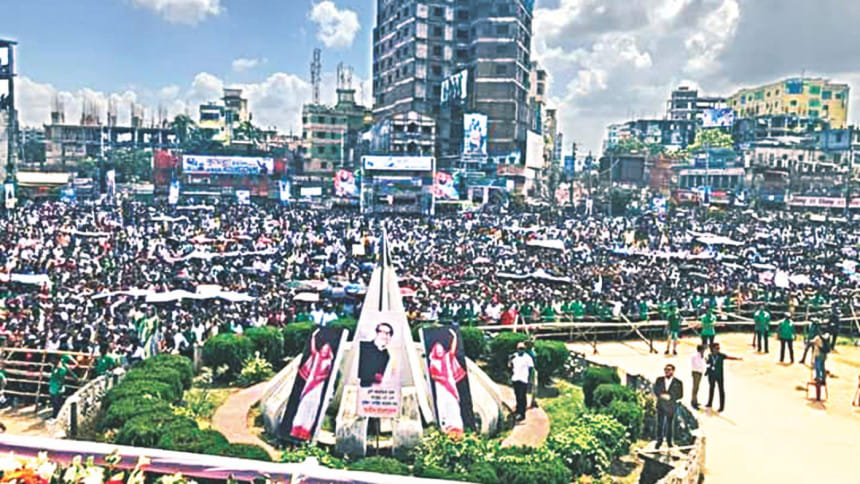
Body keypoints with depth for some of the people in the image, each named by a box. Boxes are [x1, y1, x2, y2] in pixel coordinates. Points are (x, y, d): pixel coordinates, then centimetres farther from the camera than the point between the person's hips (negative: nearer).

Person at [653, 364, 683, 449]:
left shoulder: (678, 382, -3)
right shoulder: (659, 380, 3)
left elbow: (680, 395, -4)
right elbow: (655, 390, 5)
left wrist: (669, 396, -17)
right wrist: (661, 395, -16)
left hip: (671, 406, -1)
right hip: (660, 405, 1)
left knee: (670, 424, 9)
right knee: (660, 423, 0)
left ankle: (669, 441, 22)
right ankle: (659, 441, 10)